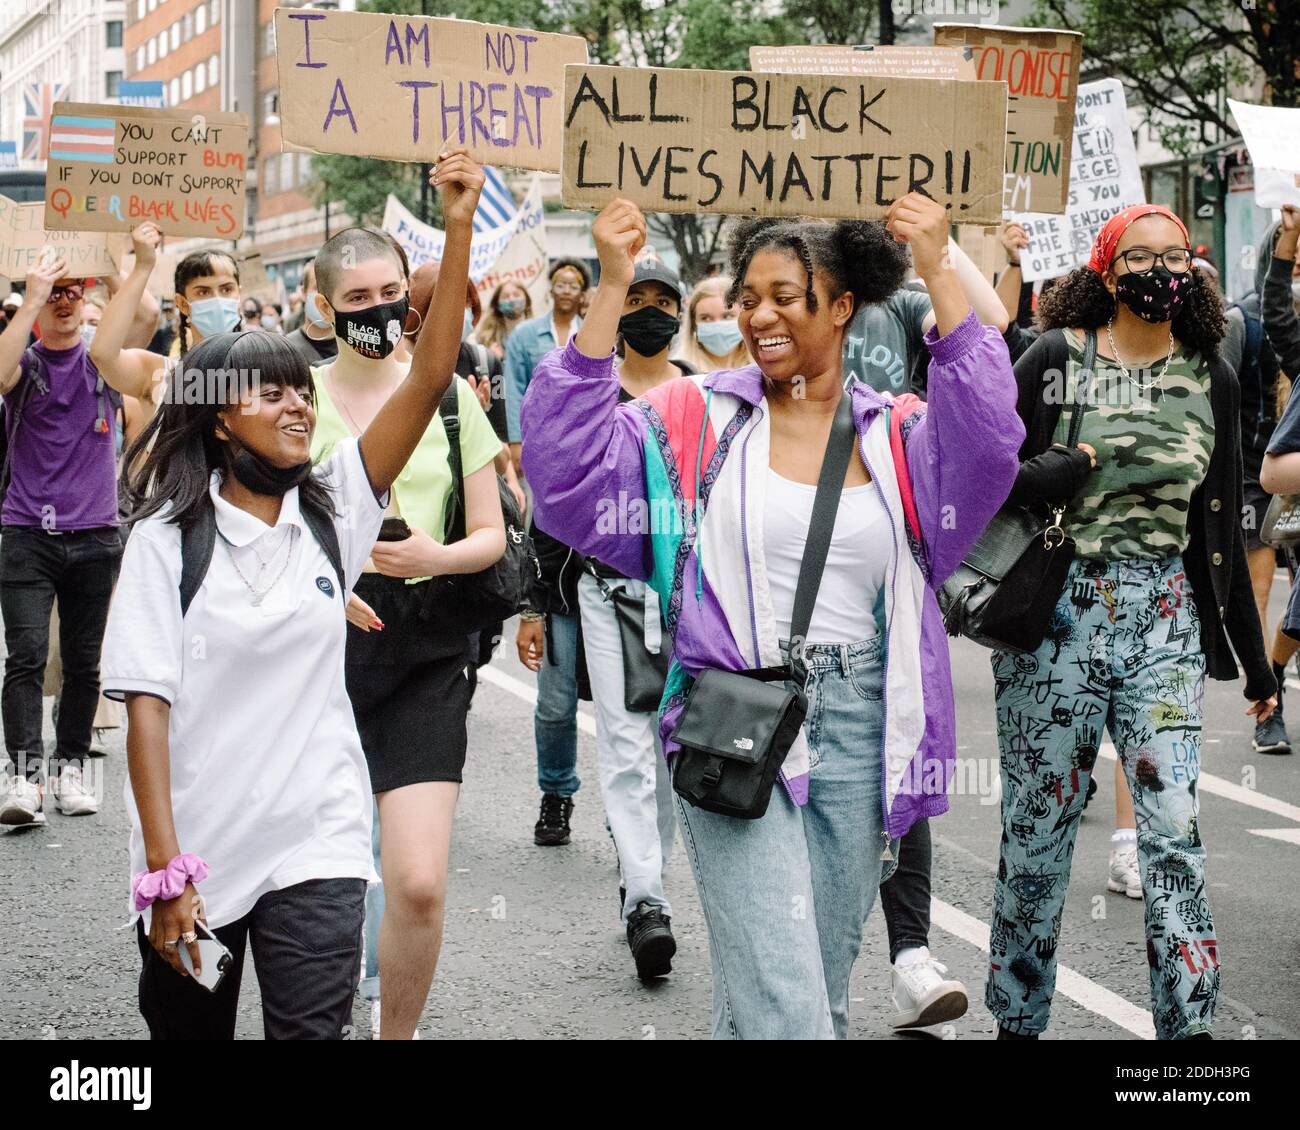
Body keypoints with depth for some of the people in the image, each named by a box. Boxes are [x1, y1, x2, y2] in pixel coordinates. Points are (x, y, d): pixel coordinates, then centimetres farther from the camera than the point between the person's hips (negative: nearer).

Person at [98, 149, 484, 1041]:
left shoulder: (335, 508, 2)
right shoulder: (168, 537, -5)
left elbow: (431, 377, -7)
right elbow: (147, 706, -9)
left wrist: (459, 226, -16)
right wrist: (165, 869, -15)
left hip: (315, 845, 1)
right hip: (194, 851, -1)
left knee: (311, 1031, -8)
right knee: (187, 1027, 14)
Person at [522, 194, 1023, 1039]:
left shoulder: (898, 435, 7)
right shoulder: (699, 418, 3)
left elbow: (987, 444, -13)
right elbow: (570, 460, -10)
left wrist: (940, 274, -18)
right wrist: (612, 290, -16)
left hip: (860, 727, 3)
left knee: (825, 988, 14)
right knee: (783, 1007, -12)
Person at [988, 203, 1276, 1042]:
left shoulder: (1211, 380, 9)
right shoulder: (1057, 359, 0)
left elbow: (1223, 527, 13)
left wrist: (1254, 657, 14)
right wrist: (1052, 474, -20)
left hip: (1166, 623, 2)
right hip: (1060, 615, -2)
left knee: (1175, 829, -7)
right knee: (1040, 824, 4)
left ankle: (1190, 1024, 0)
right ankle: (1018, 1020, 18)